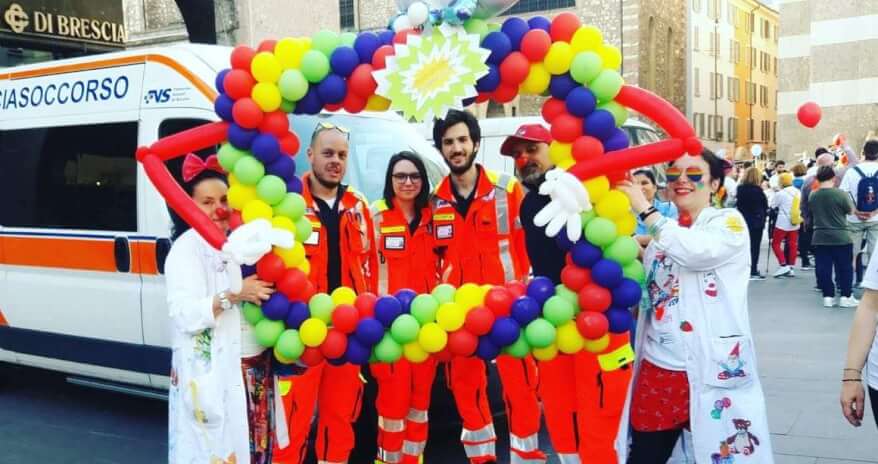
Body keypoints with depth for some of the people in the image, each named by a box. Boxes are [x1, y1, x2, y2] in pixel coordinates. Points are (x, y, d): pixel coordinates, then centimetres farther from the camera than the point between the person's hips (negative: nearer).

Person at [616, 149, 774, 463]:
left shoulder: (729, 222, -2)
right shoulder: (662, 233, 13)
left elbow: (695, 250, -23)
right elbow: (643, 292, 14)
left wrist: (644, 209, -17)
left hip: (713, 371, -5)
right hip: (658, 368, 5)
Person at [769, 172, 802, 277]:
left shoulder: (780, 194, -12)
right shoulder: (798, 192, 6)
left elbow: (770, 205, -5)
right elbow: (801, 207, 15)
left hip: (782, 224, -6)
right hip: (795, 223, 6)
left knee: (775, 244, 2)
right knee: (792, 245, 9)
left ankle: (783, 265, -9)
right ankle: (791, 267, 11)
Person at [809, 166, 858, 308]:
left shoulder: (812, 196, -2)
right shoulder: (840, 194, -14)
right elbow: (851, 211, -1)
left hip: (820, 238, 3)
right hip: (841, 237, -3)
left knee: (823, 269, 8)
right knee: (845, 268, 8)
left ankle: (828, 296, 10)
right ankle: (846, 297, 10)